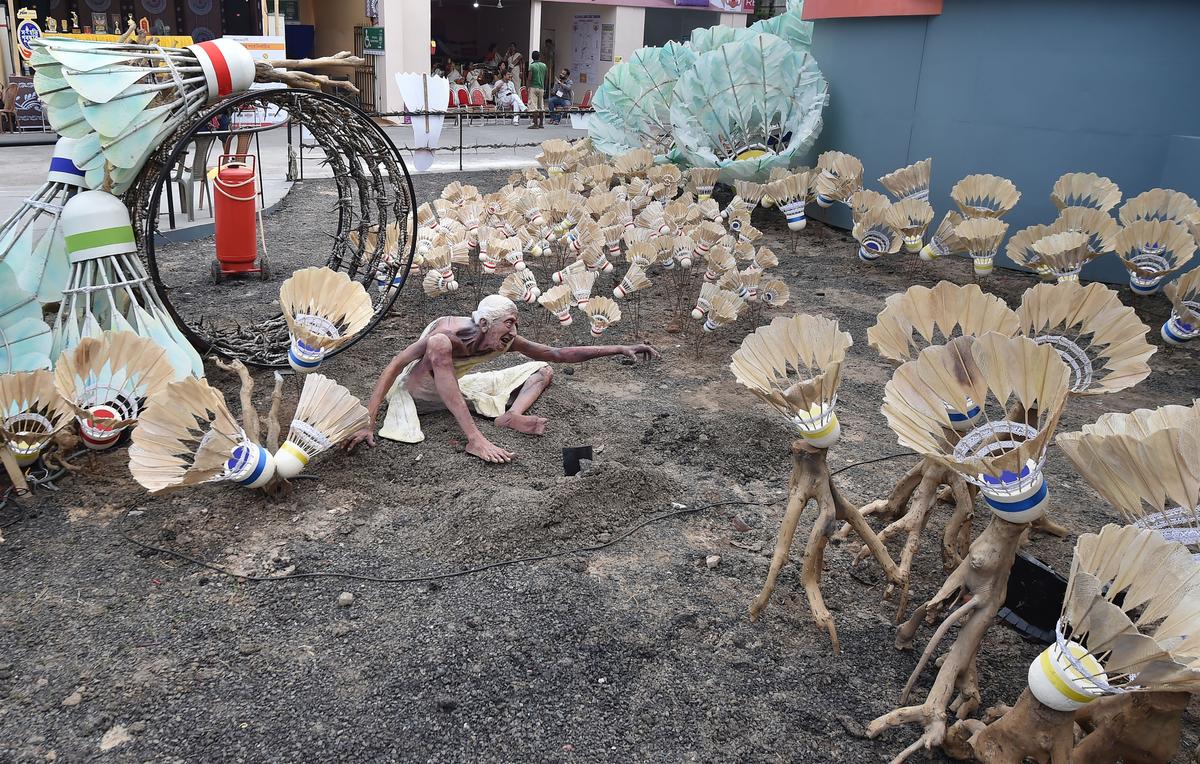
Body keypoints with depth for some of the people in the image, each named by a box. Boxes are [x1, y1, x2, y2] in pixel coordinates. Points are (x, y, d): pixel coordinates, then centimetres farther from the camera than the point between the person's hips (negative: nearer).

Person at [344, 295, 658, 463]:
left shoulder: (507, 341, -16)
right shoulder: (451, 332, -33)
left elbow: (558, 354, -9)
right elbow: (394, 366, -37)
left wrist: (619, 349, -11)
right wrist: (368, 423, -44)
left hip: (454, 388, 6)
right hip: (415, 389, -6)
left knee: (543, 371, 2)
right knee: (439, 345, -42)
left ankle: (512, 415, -27)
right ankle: (475, 438, -42)